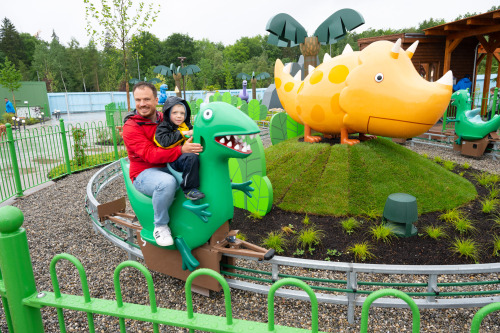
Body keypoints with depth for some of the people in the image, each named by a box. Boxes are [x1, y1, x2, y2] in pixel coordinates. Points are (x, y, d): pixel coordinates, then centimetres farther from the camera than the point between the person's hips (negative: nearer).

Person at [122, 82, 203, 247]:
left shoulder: (164, 119, 9)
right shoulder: (131, 127, -11)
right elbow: (151, 155, -24)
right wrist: (181, 150, -34)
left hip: (168, 167, 7)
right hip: (144, 173, -6)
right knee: (167, 182, -38)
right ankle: (160, 226, -16)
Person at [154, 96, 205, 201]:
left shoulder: (187, 126, 20)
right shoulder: (163, 127, 1)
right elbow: (164, 141, -19)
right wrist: (182, 134, -14)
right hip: (173, 160, -7)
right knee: (191, 157, -35)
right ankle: (189, 189, -29)